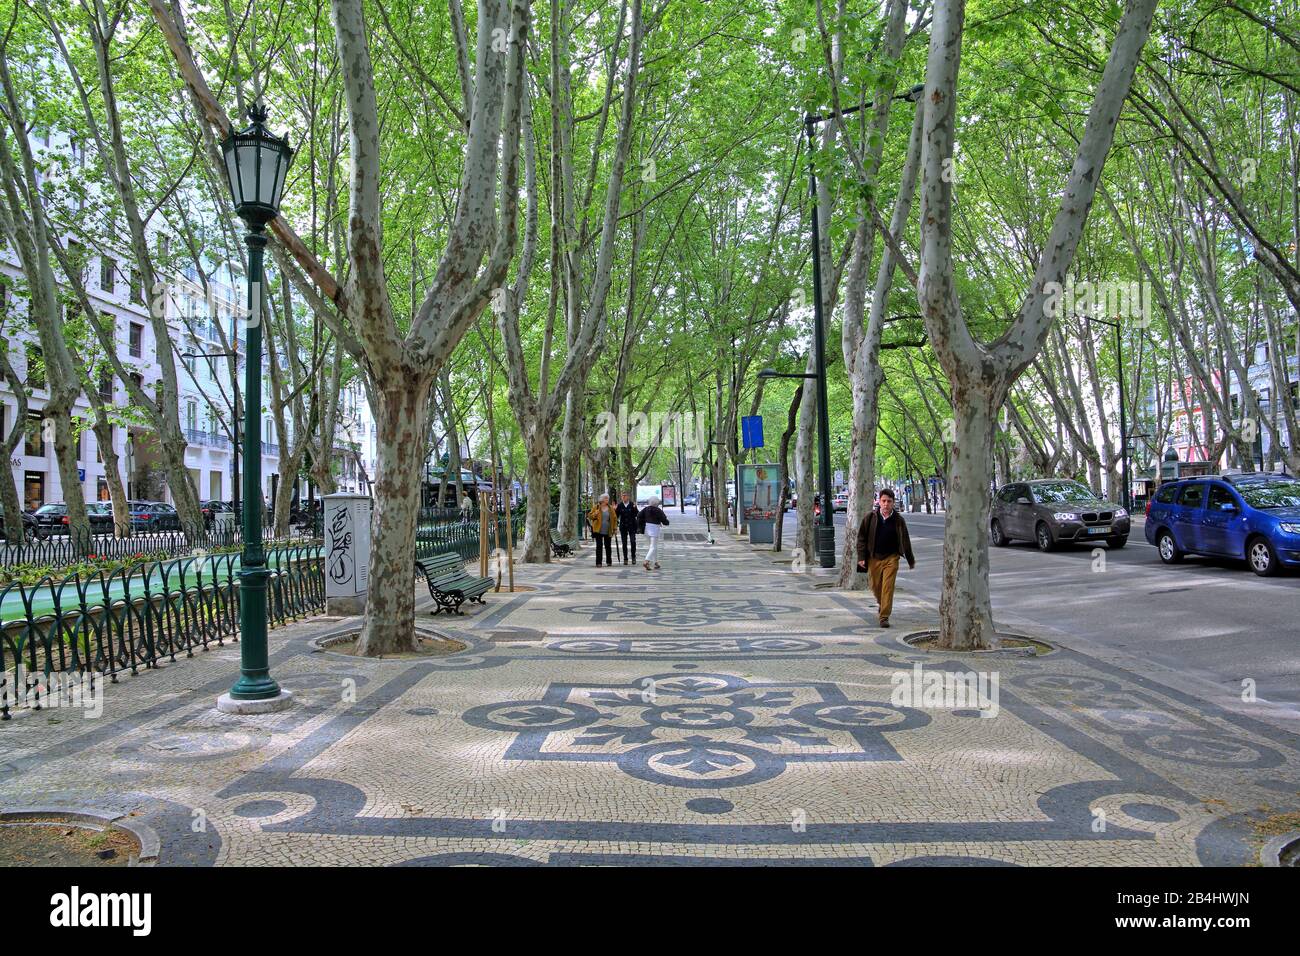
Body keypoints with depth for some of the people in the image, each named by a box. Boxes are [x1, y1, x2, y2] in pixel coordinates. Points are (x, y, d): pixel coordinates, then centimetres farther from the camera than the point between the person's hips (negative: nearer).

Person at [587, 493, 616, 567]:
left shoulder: (610, 508, 7)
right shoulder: (596, 507, 1)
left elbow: (614, 518, 12)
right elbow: (590, 516, 2)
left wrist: (614, 529, 6)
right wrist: (595, 514, -20)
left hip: (608, 531, 2)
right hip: (598, 530, -2)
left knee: (608, 546, 7)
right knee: (599, 546, -3)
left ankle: (609, 562, 17)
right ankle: (598, 562, -1)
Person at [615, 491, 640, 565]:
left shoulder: (632, 504, -4)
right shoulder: (620, 505, 2)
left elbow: (636, 514, -11)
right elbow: (617, 516, 2)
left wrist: (634, 508, -27)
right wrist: (615, 510, -14)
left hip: (632, 526, -2)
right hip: (623, 526, 2)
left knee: (633, 541, -8)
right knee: (624, 543, 5)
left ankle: (633, 557, 6)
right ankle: (625, 559, 12)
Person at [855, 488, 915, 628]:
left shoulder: (898, 520, -1)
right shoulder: (870, 518, -1)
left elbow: (905, 541, 10)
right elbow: (861, 538, 3)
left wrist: (911, 560, 17)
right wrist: (861, 557, -5)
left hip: (891, 558, -1)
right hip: (874, 558, 2)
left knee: (888, 588, -10)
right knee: (875, 586, 13)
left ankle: (884, 617, -6)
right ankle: (882, 604, 43)